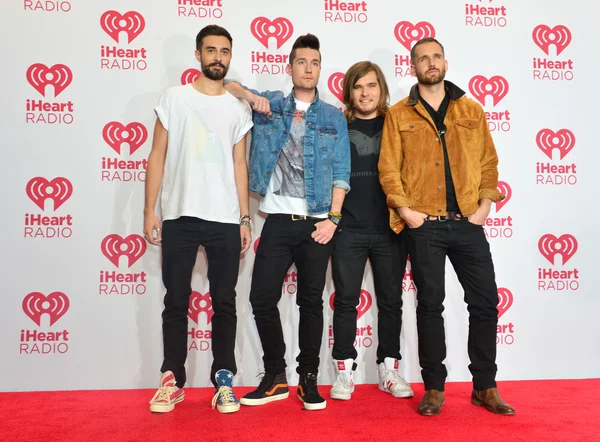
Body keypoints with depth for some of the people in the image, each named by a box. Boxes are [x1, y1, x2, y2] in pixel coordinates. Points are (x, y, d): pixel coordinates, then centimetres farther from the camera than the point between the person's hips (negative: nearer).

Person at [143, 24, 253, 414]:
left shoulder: (239, 108, 10)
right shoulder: (174, 98, 6)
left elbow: (240, 164, 9)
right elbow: (158, 156, 5)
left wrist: (245, 219, 2)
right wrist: (150, 210, -3)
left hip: (225, 221, 1)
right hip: (179, 217, -1)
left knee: (225, 303, 5)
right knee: (176, 302, 6)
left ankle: (224, 380, 16)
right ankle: (172, 380, 19)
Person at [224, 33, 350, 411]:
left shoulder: (333, 117, 9)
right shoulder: (270, 104, 11)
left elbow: (341, 172, 3)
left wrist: (332, 218, -8)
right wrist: (251, 96, -2)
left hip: (317, 223, -1)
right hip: (278, 220, 1)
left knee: (311, 302, 6)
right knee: (263, 298, -1)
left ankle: (309, 378, 20)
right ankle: (276, 376, 17)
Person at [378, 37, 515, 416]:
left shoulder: (472, 110, 12)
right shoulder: (398, 114, 6)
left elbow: (489, 161, 10)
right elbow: (388, 168, -1)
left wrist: (485, 204, -1)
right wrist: (404, 210, -10)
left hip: (468, 223, 3)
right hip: (424, 225, -2)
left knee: (485, 302, 5)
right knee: (430, 305, 4)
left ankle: (485, 386, 22)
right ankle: (434, 388, 17)